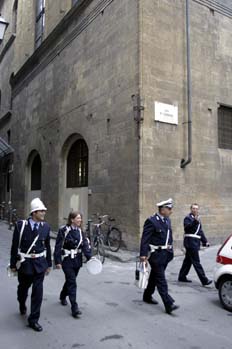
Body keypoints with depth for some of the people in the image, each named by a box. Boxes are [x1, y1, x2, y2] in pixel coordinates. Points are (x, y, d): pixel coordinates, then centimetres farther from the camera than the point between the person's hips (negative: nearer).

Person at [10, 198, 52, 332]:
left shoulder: (46, 226, -5)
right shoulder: (21, 225, -13)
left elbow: (47, 246, 4)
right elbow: (15, 246, -6)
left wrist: (49, 264, 8)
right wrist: (13, 264, -2)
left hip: (40, 264, 1)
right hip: (24, 263, -1)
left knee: (38, 291, -1)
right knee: (23, 288, 20)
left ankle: (33, 319, 15)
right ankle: (22, 305, 53)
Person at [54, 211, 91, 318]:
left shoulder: (80, 231, 4)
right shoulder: (64, 230, -14)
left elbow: (85, 245, -2)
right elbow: (58, 246, -12)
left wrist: (89, 257, -15)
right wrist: (58, 261, -13)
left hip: (77, 260, 6)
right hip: (67, 260, -6)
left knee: (70, 280, 20)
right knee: (72, 283, -7)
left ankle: (63, 296, 46)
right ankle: (74, 308, -1)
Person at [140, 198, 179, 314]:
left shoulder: (167, 220, 10)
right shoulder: (151, 221, -15)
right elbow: (145, 239, -17)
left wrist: (171, 251, 15)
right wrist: (143, 255, -21)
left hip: (166, 254, 8)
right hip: (156, 254, -8)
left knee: (155, 276, 19)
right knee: (161, 280, -5)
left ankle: (147, 296, 35)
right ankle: (169, 304, -2)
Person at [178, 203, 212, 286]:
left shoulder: (198, 219, 20)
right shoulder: (188, 218, -7)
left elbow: (200, 231, 25)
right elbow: (187, 227, -26)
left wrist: (205, 241, 18)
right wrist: (195, 221, -39)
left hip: (195, 242, 9)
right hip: (190, 242, -9)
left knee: (188, 260, 14)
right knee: (196, 262, -7)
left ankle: (182, 277, 23)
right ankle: (204, 280, -6)